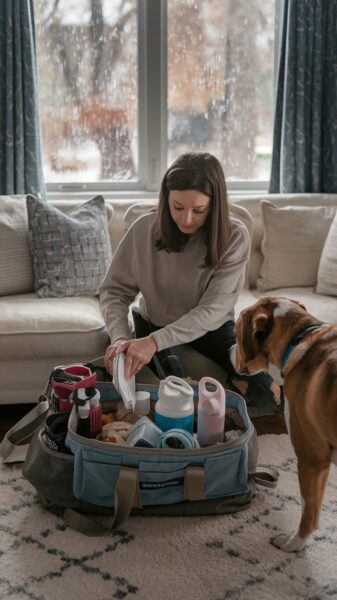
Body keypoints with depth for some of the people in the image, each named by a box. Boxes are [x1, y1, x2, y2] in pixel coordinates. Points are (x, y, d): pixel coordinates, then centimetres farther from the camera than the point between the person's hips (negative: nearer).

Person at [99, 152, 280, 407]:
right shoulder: (144, 229, -19)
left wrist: (155, 341, -40)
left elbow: (213, 308, -27)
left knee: (267, 393, -16)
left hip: (212, 327, 0)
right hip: (156, 323, 0)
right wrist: (120, 337, -33)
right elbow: (114, 291, -13)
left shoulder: (235, 237, -22)